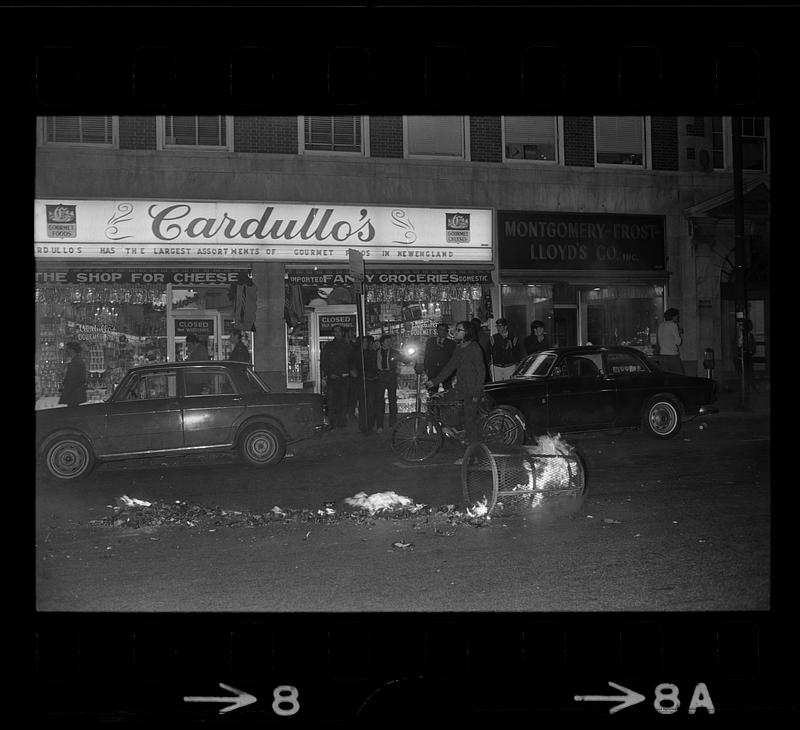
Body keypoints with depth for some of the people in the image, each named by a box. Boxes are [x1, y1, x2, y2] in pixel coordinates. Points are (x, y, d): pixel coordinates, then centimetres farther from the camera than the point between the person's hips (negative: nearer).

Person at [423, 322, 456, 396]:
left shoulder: (451, 344, 10)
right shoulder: (430, 341, 15)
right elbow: (426, 356, 14)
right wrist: (426, 369, 4)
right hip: (432, 372, 1)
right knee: (432, 395, -2)